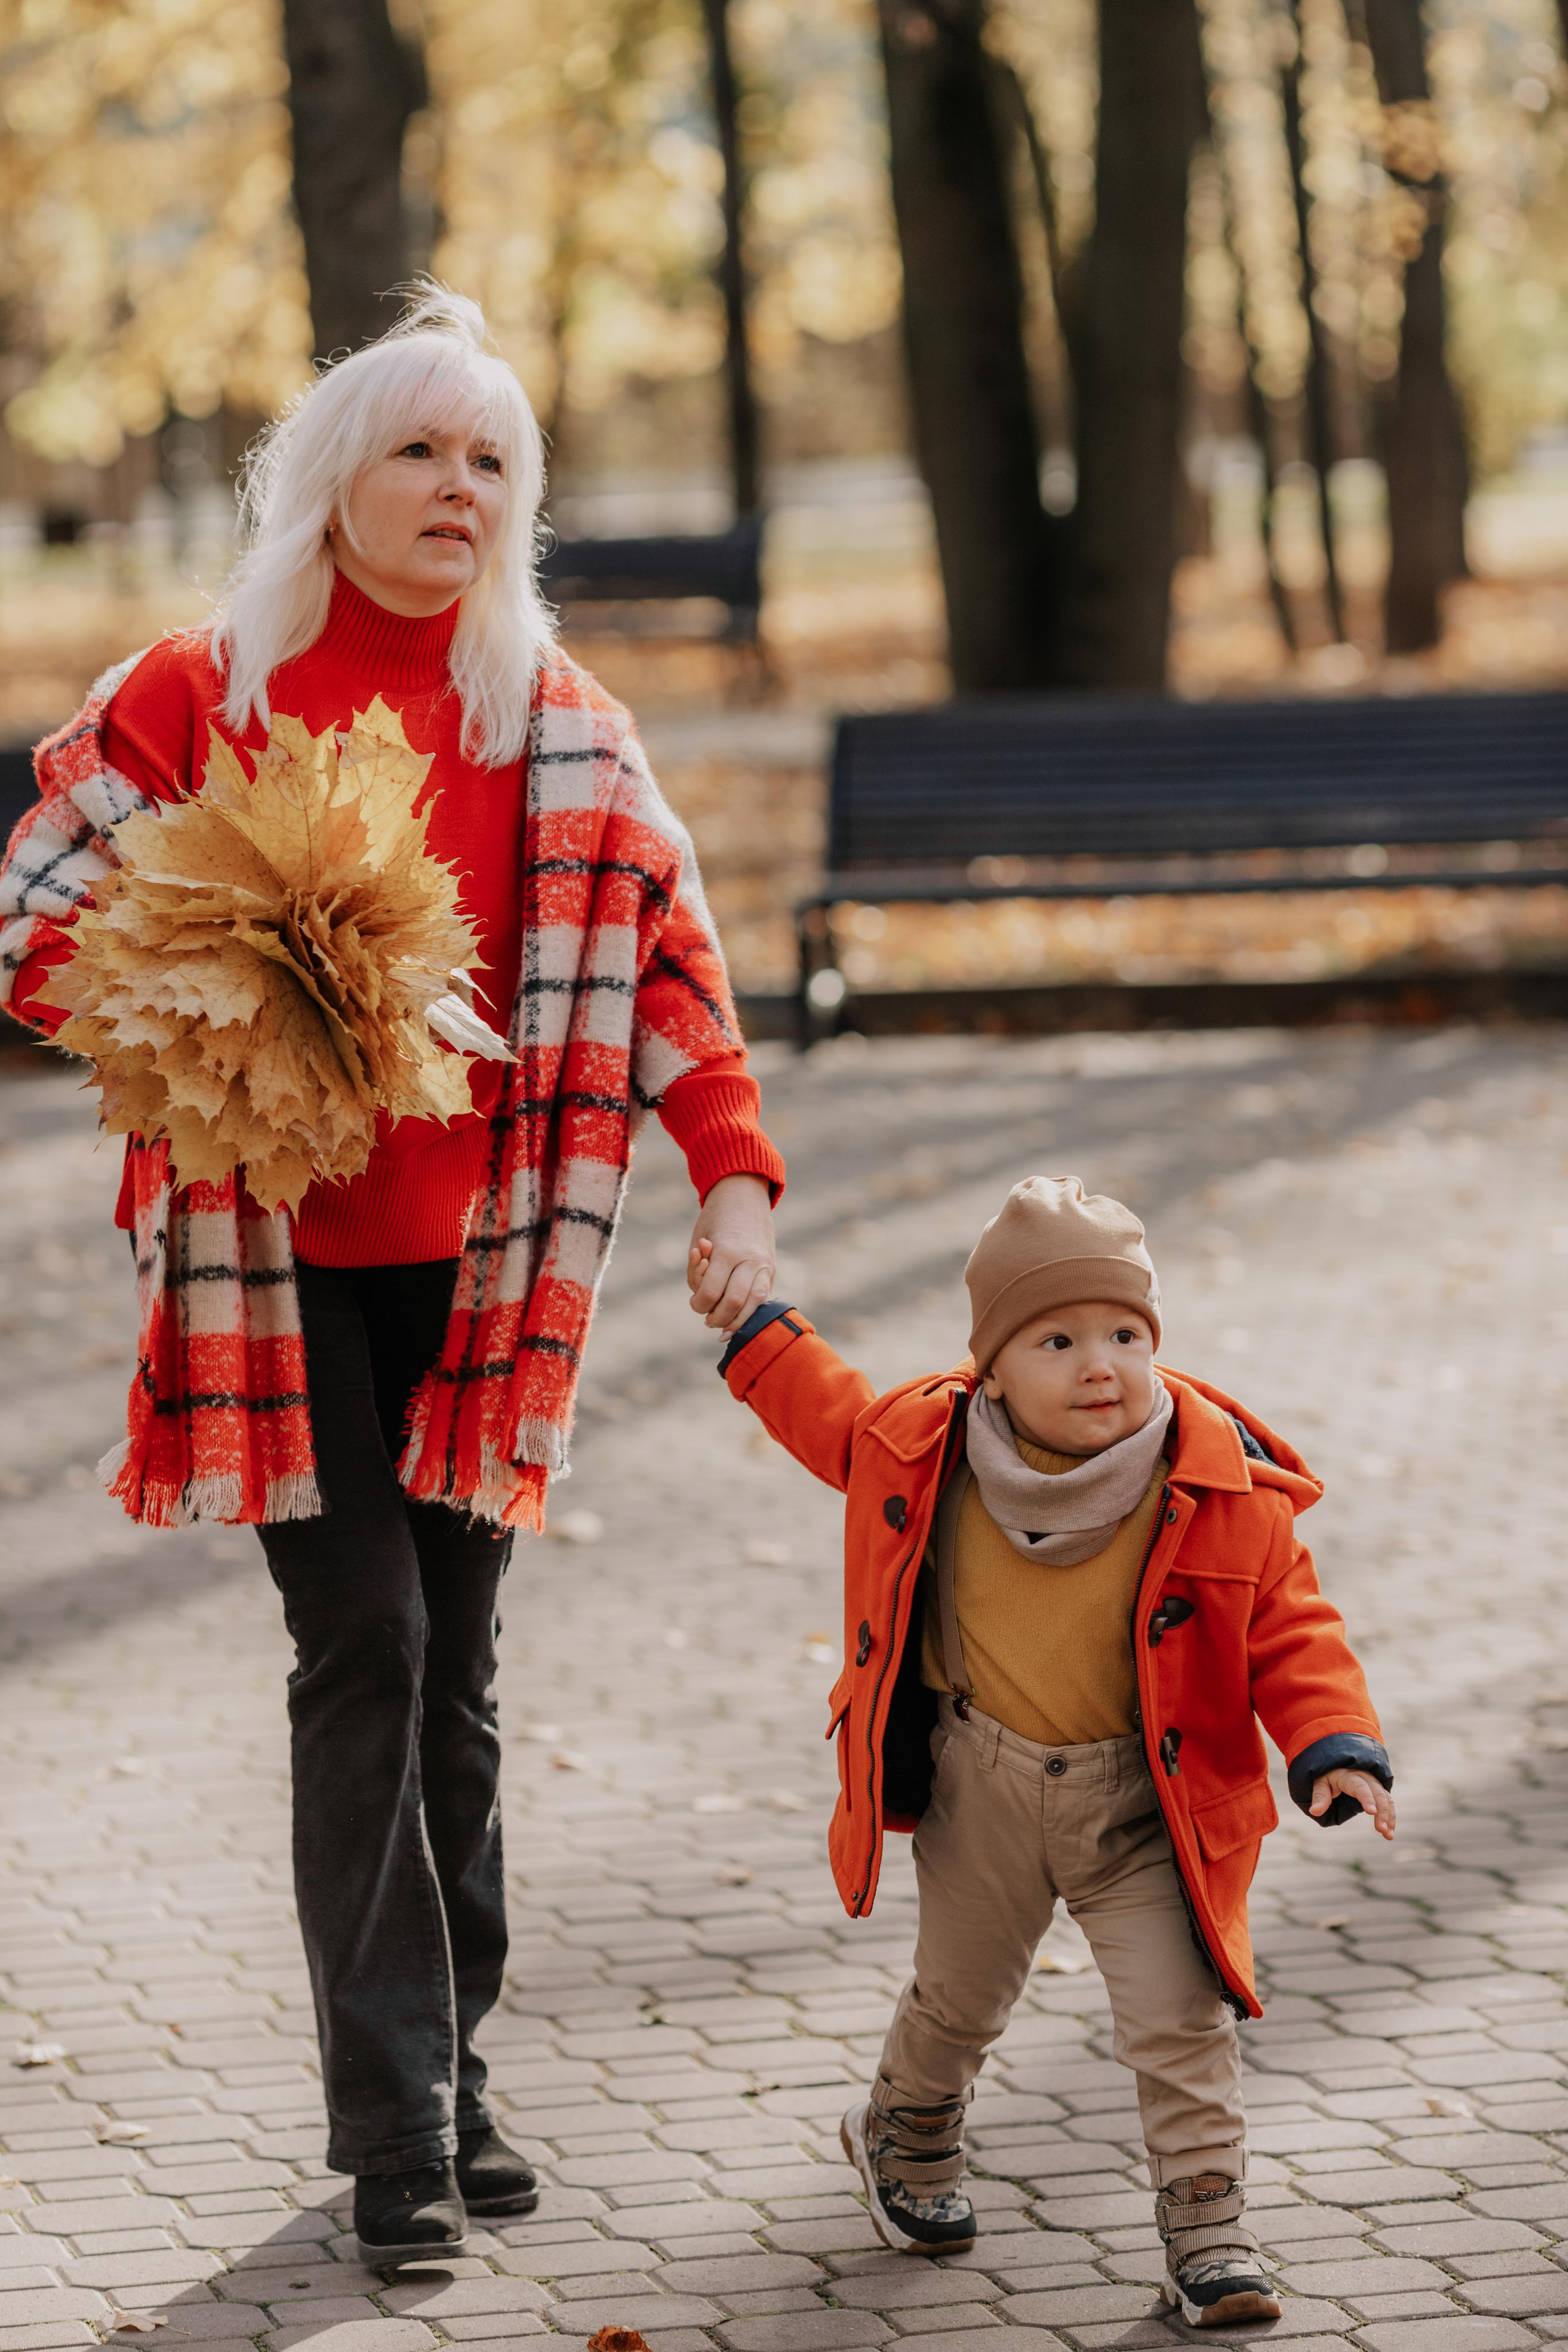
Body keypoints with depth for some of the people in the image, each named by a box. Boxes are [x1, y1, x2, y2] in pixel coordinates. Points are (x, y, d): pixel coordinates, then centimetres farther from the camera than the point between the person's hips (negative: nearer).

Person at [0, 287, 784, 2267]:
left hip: (473, 1249, 3)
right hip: (270, 1244, -3)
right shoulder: (200, 695, -3)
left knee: (455, 1673, 8)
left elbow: (670, 955, 3)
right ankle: (389, 2120, -6)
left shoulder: (563, 727, 6)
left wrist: (734, 1173, -9)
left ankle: (448, 2078, 20)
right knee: (363, 1647, -10)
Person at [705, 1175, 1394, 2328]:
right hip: (982, 1791, 2)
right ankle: (906, 2134, 50)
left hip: (1146, 1800, -2)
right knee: (960, 1994, 21)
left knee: (1177, 2017, -9)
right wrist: (753, 1328, 9)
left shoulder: (1223, 1495, -19)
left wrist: (1335, 1746, -25)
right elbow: (837, 1417, 9)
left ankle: (1209, 2229, 4)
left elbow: (1289, 1631, -11)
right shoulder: (928, 1453, -14)